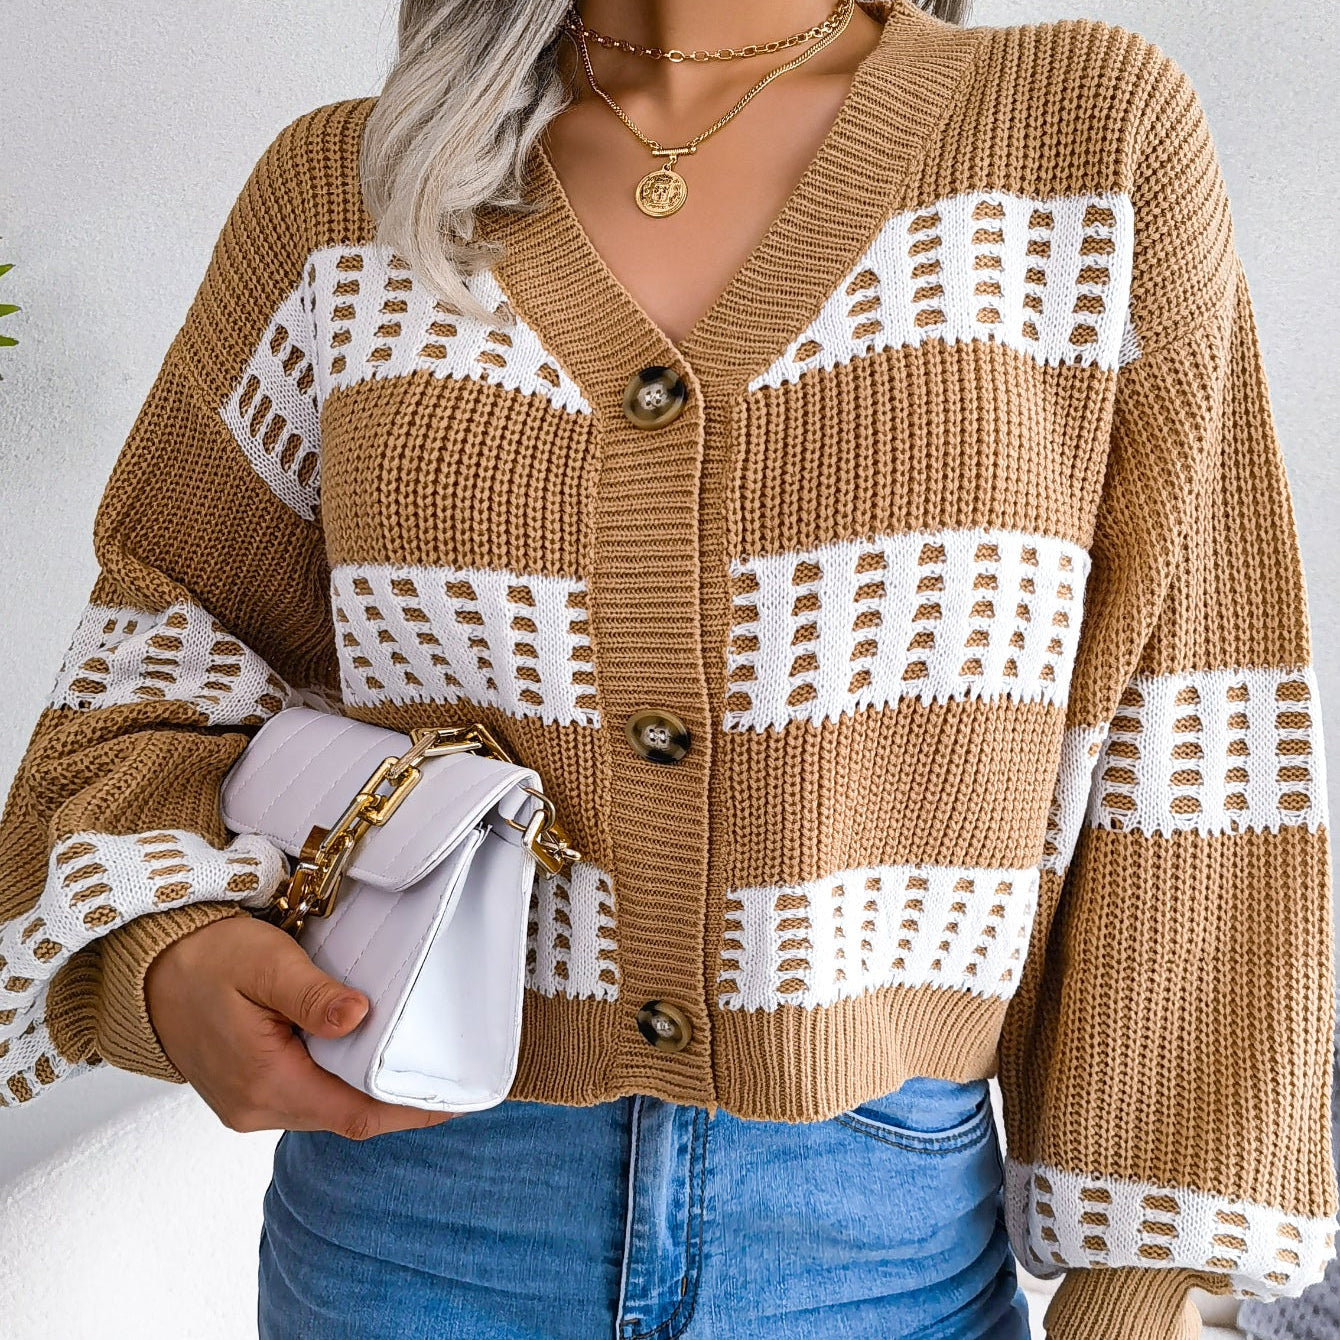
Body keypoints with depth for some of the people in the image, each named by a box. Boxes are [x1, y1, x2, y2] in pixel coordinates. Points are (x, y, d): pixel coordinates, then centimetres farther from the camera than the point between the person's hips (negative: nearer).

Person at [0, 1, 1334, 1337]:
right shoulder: (346, 194, 0)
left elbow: (1175, 741, -5)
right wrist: (169, 951, -11)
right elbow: (178, 619, 9)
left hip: (887, 1220, 0)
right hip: (406, 1202, 2)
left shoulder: (1097, 132, -4)